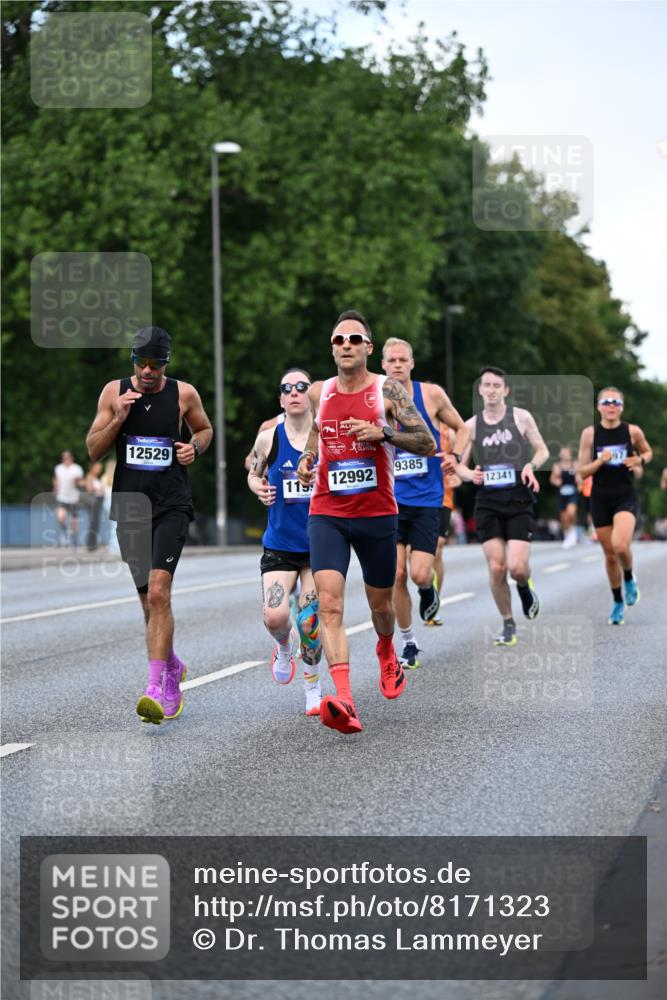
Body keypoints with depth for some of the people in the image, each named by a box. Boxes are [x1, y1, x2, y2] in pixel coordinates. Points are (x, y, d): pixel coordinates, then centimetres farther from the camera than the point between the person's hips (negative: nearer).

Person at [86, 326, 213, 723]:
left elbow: (205, 429, 19)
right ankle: (172, 667, 35)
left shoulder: (184, 394, 0)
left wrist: (196, 447, -2)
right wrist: (118, 419, -12)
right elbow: (94, 450, 4)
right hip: (130, 505, 3)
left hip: (172, 504, -3)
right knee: (150, 600, 10)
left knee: (159, 593, -19)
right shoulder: (114, 392, 3)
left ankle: (156, 689, -22)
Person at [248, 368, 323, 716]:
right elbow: (254, 474, 16)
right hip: (279, 544, 1)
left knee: (310, 624, -3)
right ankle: (285, 646, 23)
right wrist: (259, 488, -5)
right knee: (274, 618, -15)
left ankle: (312, 688, 21)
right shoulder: (268, 438, -2)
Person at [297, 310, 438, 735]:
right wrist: (308, 457, 6)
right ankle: (344, 701, -28)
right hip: (327, 512, 1)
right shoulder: (319, 392, 5)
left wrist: (383, 433, -22)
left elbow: (428, 445, -8)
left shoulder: (388, 390, -6)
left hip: (377, 513, -1)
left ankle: (387, 653, 53)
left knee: (380, 602, 16)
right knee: (329, 601, -19)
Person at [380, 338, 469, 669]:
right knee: (396, 575, -4)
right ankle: (408, 642, 13)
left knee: (419, 575, -10)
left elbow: (461, 428, 12)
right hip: (391, 500, 1)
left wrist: (455, 456, -5)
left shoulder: (431, 394, -1)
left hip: (427, 500, -1)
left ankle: (430, 588, 28)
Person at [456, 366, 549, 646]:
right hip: (487, 502, 2)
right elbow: (460, 465, 12)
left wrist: (531, 465, -11)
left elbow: (542, 450, 10)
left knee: (517, 567, -13)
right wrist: (470, 474, -12)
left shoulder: (521, 417, 2)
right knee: (496, 568, -5)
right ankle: (508, 625, 13)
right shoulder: (471, 425, 7)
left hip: (519, 500, -2)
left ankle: (525, 589, 25)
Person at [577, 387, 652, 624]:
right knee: (610, 554, 8)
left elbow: (647, 452, 17)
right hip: (600, 498, 2)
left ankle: (629, 579, 9)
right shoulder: (590, 433, -3)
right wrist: (600, 461, -17)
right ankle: (618, 602, 28)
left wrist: (640, 460, -5)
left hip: (626, 497, -2)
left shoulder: (633, 431, -3)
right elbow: (582, 471, 0)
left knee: (620, 545, -25)